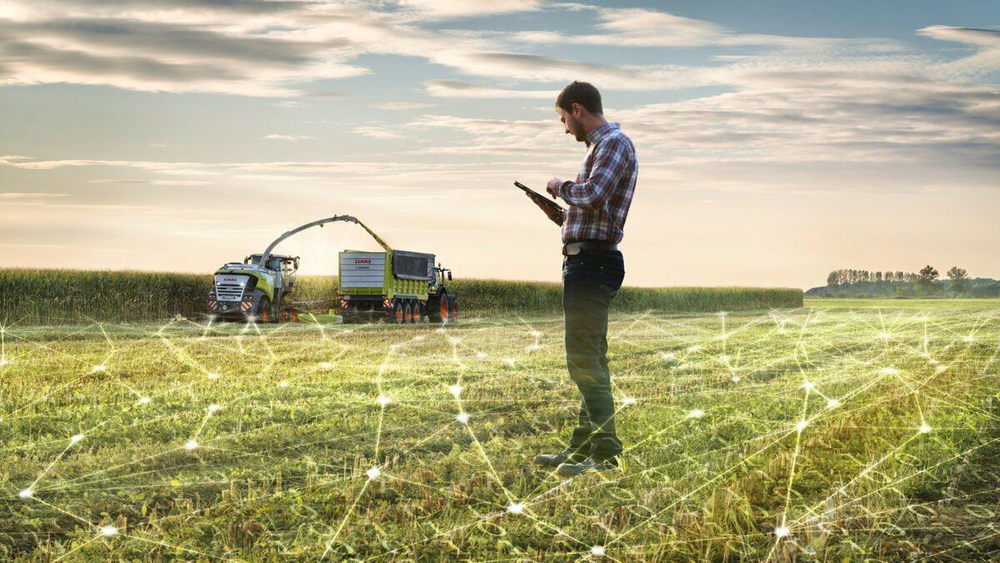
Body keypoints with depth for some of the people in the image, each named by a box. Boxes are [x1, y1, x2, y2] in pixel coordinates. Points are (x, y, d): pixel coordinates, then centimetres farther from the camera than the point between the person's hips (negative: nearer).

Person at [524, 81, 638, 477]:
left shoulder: (614, 143, -9)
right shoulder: (601, 147, 23)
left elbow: (592, 196, -25)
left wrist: (561, 187, -8)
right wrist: (556, 212, 15)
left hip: (591, 262, -11)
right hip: (586, 262, 11)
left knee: (585, 361, -13)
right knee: (589, 359, 14)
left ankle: (606, 455, -13)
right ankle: (582, 448, 22)